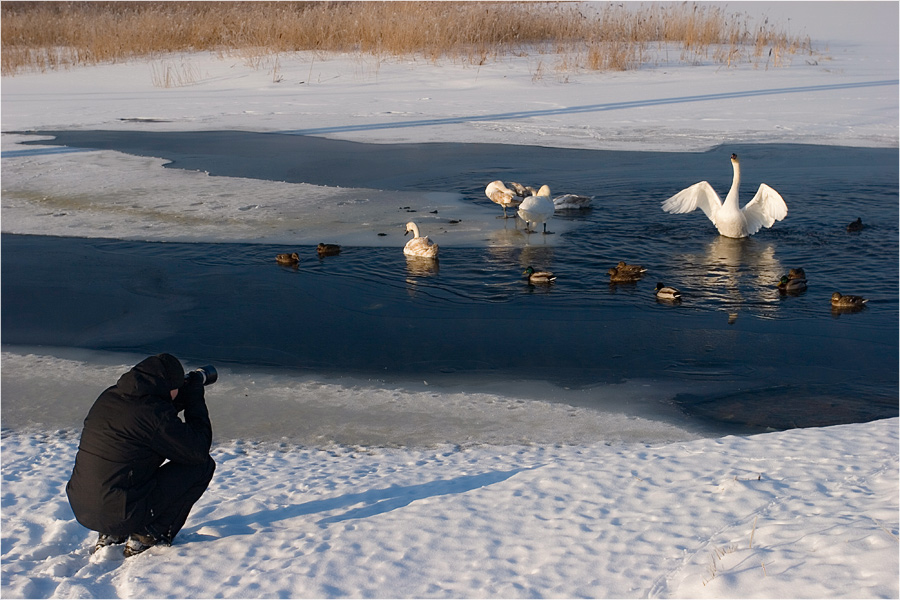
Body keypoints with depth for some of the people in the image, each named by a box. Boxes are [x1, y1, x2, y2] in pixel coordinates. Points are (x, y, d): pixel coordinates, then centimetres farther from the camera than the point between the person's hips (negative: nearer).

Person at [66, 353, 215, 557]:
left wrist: (183, 397, 20)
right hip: (121, 515, -8)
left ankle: (110, 535, 22)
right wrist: (195, 400, 3)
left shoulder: (109, 397, 7)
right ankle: (148, 536, 4)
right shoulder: (155, 413, -16)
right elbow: (199, 451, -7)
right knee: (202, 466, 2)